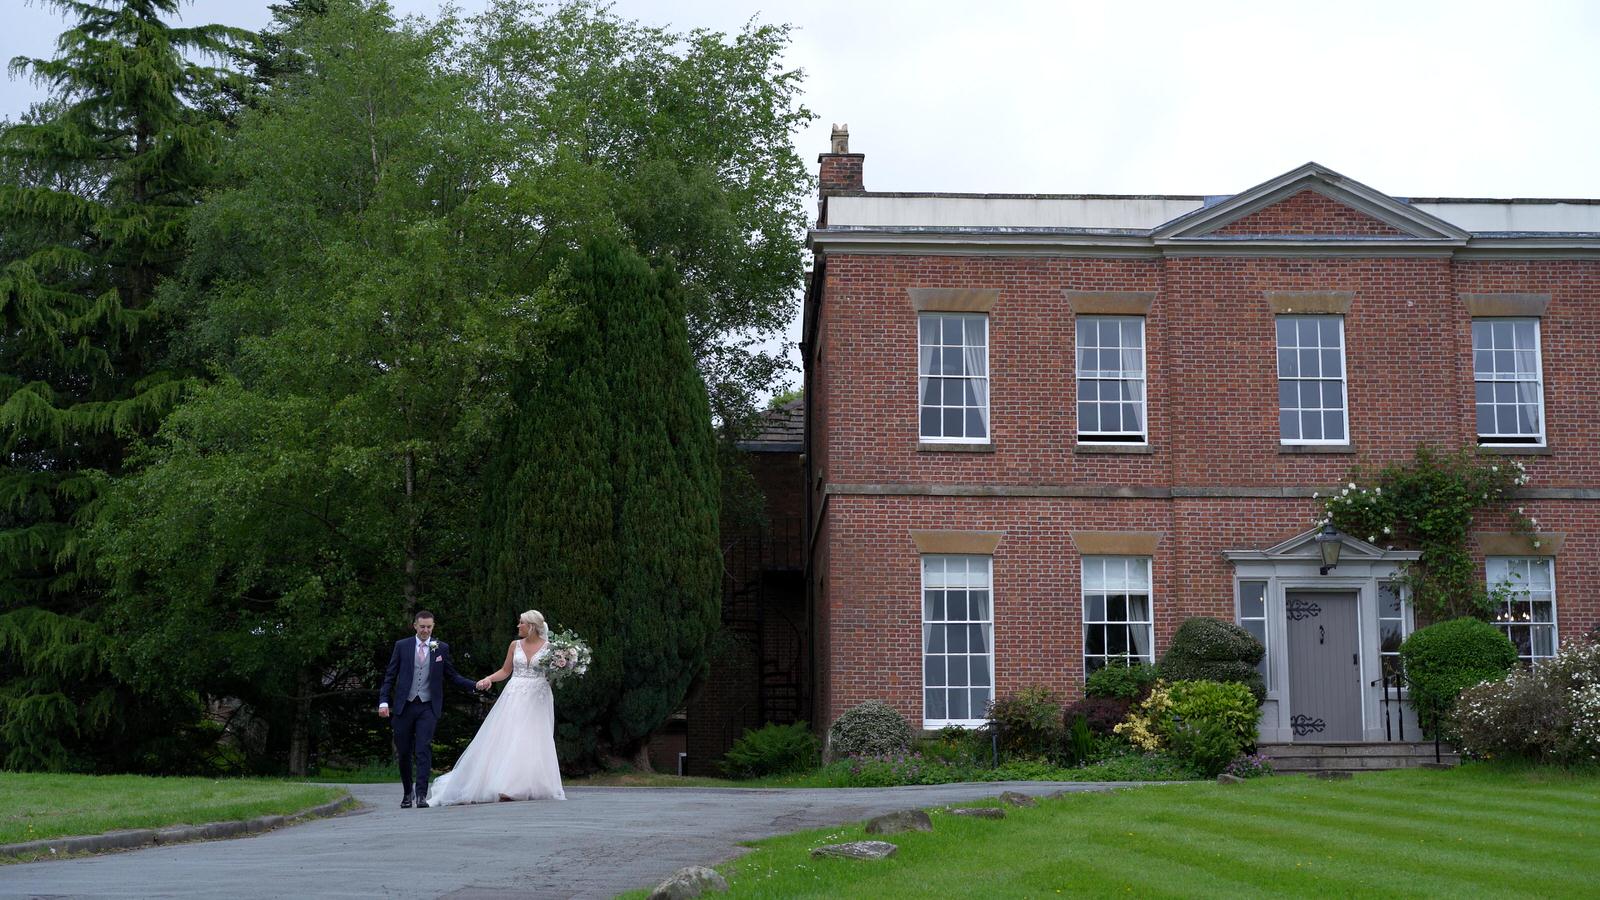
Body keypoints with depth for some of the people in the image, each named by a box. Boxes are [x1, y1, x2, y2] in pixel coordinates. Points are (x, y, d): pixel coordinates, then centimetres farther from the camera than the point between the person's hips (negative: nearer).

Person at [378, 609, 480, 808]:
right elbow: (390, 676, 5)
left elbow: (453, 676, 9)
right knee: (404, 752, 7)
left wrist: (475, 685, -5)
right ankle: (408, 792, 25)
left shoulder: (441, 648, 6)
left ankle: (421, 794, -13)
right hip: (404, 706, 1)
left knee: (424, 750, -12)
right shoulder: (402, 646, 5)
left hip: (428, 708, -1)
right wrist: (383, 701, -5)